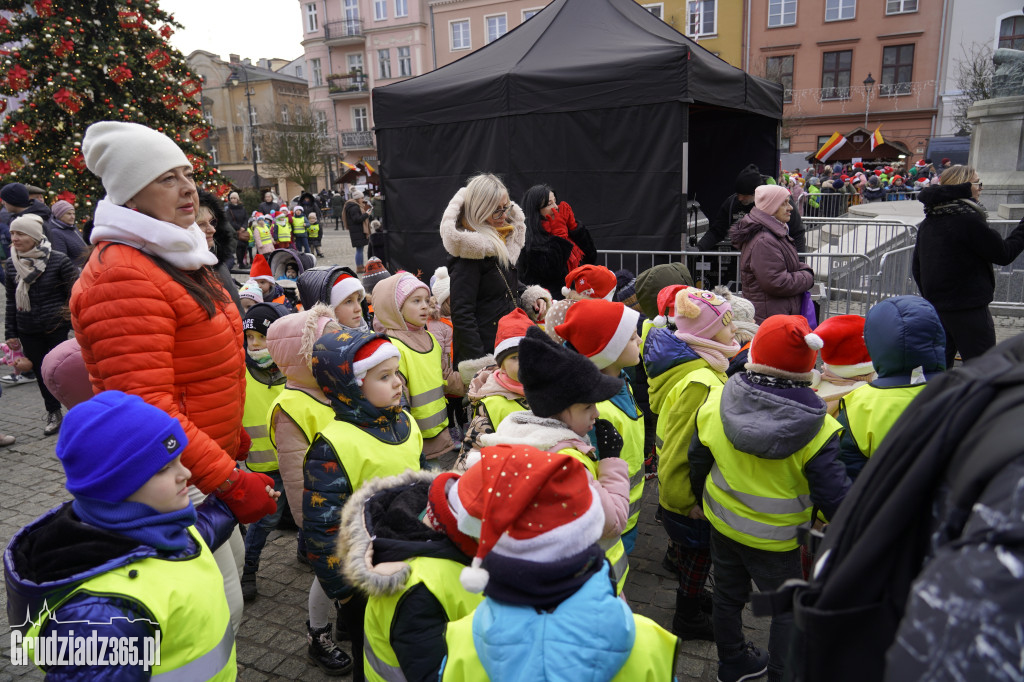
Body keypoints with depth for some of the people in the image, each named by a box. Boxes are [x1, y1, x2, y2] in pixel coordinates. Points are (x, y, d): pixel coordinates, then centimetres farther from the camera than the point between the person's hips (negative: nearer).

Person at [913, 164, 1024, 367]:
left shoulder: (927, 223, 8)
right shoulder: (969, 220, -15)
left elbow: (917, 270, 14)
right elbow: (1005, 254, -8)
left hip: (935, 310, 8)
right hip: (969, 310, -7)